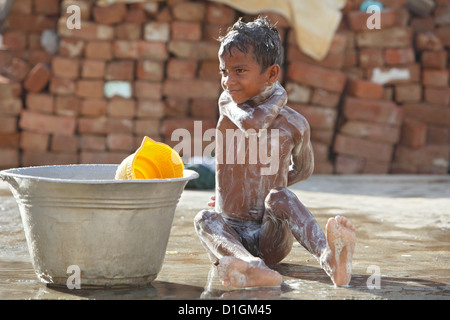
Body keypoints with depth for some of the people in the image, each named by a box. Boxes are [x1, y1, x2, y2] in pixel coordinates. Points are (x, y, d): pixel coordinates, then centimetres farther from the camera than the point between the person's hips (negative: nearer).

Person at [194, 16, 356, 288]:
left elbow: (303, 169, 18)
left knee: (280, 198, -32)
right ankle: (250, 267, -62)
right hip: (231, 234, 1)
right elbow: (253, 123, -24)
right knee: (205, 219, -32)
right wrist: (278, 97, -6)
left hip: (271, 239, -1)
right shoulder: (228, 103, 0)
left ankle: (328, 257, -55)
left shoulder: (294, 125, -3)